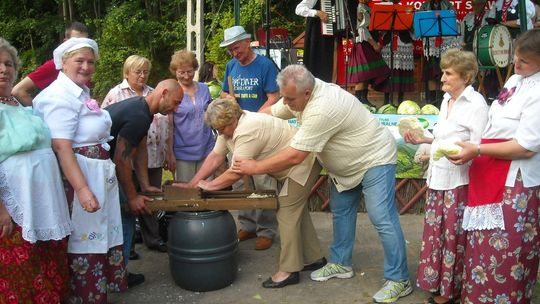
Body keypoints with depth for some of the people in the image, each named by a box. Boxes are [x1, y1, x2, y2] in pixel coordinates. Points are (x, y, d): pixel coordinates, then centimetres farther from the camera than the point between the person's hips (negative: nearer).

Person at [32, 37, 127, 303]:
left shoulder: (82, 92, 11)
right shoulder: (61, 96, -17)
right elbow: (61, 146, -25)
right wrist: (82, 189, -31)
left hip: (98, 175, 10)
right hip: (79, 176, -10)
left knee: (99, 236, 17)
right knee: (84, 240, 1)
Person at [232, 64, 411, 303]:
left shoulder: (322, 109, -38)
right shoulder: (299, 94, -9)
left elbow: (294, 156, -35)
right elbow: (269, 113, 6)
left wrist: (256, 167, -26)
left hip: (374, 159, -10)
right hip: (347, 163, 10)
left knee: (382, 219, -10)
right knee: (340, 212, 16)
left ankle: (399, 280, -1)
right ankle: (341, 263, 29)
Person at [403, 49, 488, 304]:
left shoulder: (476, 104, -13)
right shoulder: (446, 100, 14)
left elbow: (478, 147, -17)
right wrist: (422, 139, 12)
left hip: (458, 180, -8)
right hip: (438, 177, 8)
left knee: (454, 236, 2)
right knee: (435, 233, 14)